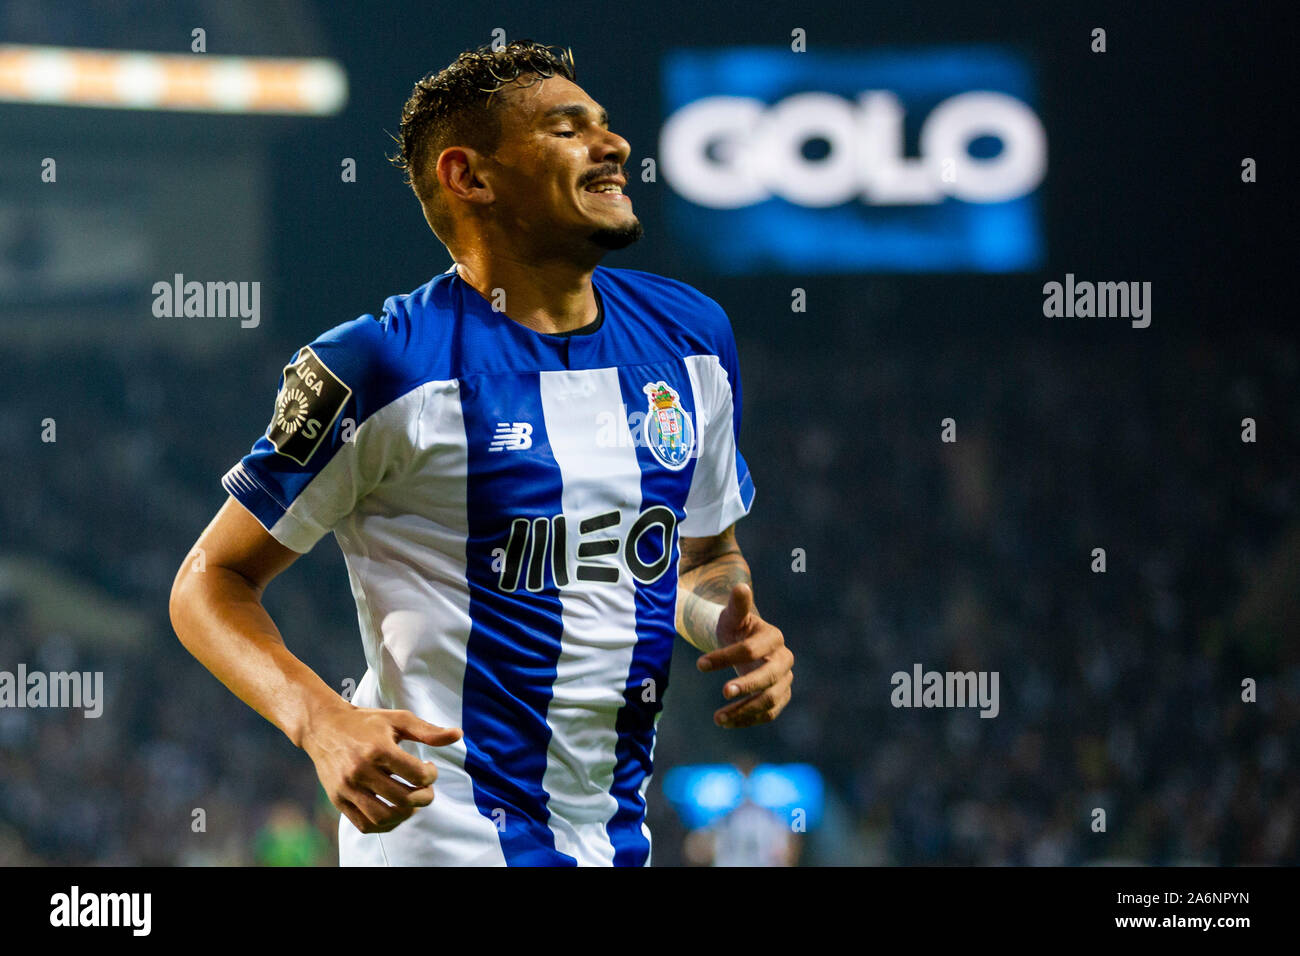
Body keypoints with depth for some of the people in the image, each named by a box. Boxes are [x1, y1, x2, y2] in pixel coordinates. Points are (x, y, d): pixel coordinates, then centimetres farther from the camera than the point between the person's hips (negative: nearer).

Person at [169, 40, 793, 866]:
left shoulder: (691, 334, 7)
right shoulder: (385, 366, -13)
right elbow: (214, 582, -8)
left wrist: (736, 630, -2)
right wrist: (319, 721, -25)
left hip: (616, 830, 6)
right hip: (443, 827, -6)